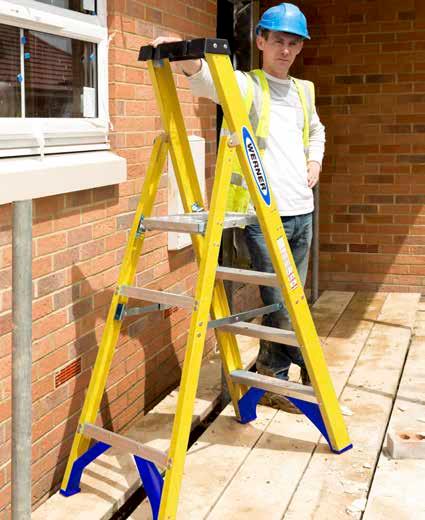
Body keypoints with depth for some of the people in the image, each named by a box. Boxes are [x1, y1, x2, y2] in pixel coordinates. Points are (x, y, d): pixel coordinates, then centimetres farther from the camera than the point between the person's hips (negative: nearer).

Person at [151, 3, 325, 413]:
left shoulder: (303, 91, 17)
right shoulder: (246, 86, -2)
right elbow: (208, 82, -25)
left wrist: (315, 161, 17)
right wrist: (184, 57, -46)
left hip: (301, 210, 6)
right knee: (278, 304, -5)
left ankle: (272, 382, 25)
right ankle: (313, 374, 14)